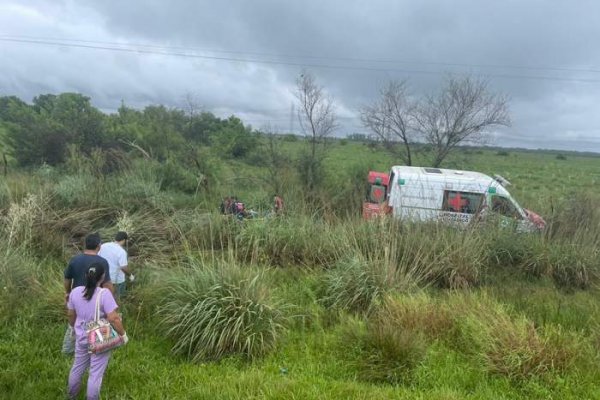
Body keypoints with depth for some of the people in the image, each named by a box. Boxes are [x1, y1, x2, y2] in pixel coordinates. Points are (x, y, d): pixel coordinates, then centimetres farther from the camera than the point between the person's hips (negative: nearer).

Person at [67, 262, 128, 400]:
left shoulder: (75, 292, -7)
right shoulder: (104, 293, -24)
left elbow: (71, 315, 6)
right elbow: (113, 318, -25)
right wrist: (123, 334, -12)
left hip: (81, 338, 6)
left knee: (77, 367, 25)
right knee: (96, 373, 8)